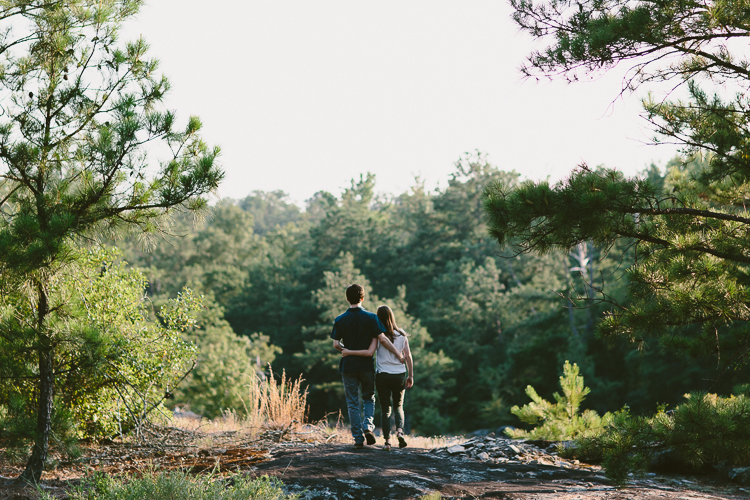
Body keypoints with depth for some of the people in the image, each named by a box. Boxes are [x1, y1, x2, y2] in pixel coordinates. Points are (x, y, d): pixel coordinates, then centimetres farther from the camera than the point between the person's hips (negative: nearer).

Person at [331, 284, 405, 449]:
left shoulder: (340, 320, -3)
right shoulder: (371, 318, -5)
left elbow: (336, 345, -4)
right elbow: (382, 339, -9)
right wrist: (398, 354, 0)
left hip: (348, 366, 0)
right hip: (366, 365, 0)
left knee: (353, 403, 7)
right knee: (369, 398, 16)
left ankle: (358, 438, 5)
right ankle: (368, 425, -7)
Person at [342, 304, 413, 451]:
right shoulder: (402, 335, 2)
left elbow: (369, 352, -20)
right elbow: (408, 356, 2)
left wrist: (349, 352, -13)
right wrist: (411, 375, 11)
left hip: (382, 375, -2)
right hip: (400, 375, 2)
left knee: (385, 409, 6)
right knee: (398, 406, 19)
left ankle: (387, 441, -2)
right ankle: (400, 430, -5)